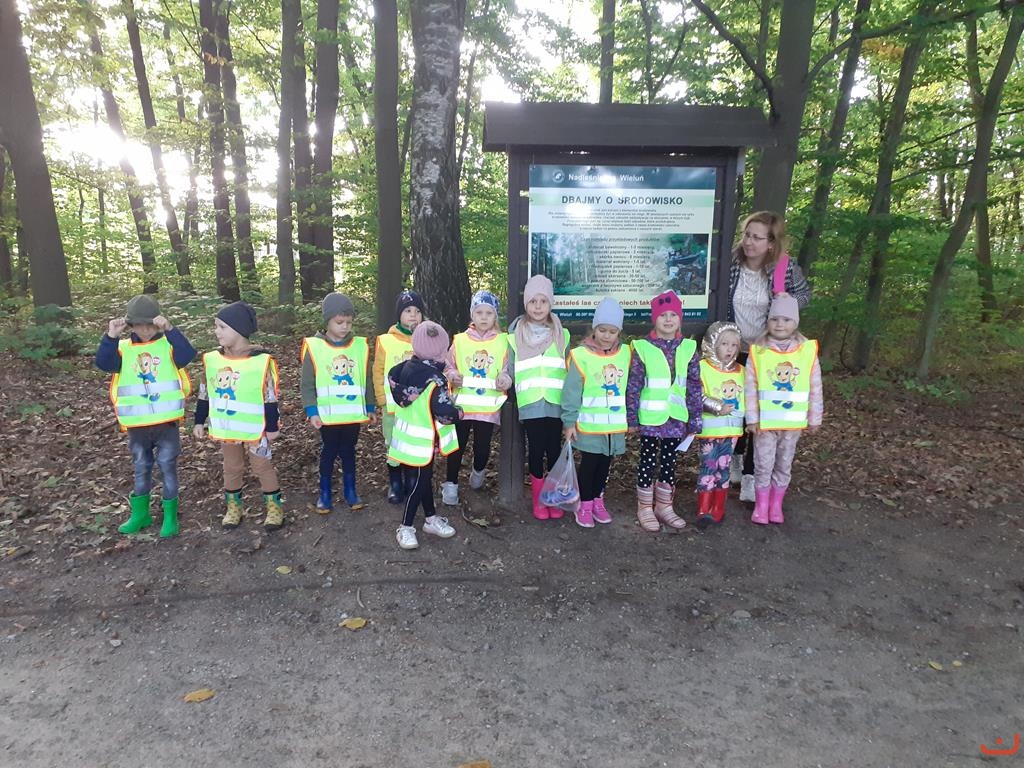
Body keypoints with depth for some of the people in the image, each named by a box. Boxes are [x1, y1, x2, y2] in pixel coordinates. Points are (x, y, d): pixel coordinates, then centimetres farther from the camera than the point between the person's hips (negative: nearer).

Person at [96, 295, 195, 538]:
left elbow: (188, 355, -23)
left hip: (167, 422, -3)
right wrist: (111, 337, -23)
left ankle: (170, 516, 20)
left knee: (168, 467, 7)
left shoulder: (168, 345, -5)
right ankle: (140, 513, 33)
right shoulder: (123, 349, 2)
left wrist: (169, 330, -30)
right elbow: (103, 363, -13)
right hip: (136, 424, 3)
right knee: (141, 469, 18)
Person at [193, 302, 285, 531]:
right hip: (226, 428, 4)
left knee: (262, 467, 9)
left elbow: (270, 397, -12)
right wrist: (200, 421, 9)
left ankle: (274, 505, 25)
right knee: (231, 468, 19)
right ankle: (233, 506, 36)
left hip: (254, 429, -4)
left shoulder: (262, 360, -18)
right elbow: (205, 393, 7)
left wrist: (273, 426, -8)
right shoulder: (212, 359, -4)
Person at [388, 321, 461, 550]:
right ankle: (406, 527, 16)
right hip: (422, 442, -8)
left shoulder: (407, 366, -3)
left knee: (425, 477, 20)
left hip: (408, 435, 8)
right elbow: (445, 413, -30)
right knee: (420, 482, 5)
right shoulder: (434, 380, -27)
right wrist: (459, 412, -10)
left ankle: (431, 518, 35)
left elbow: (392, 377, 15)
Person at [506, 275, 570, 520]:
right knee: (535, 449, 5)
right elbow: (509, 369, 7)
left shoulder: (561, 335, 8)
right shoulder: (516, 336, 4)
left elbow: (569, 370, 9)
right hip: (530, 404, -1)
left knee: (554, 449, 6)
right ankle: (538, 499, 20)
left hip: (555, 403, 1)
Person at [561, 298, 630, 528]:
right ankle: (585, 504, 21)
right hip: (589, 425, -4)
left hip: (616, 425, 4)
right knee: (589, 463, 6)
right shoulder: (581, 356, -14)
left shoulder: (626, 354, 1)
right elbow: (571, 392, -11)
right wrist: (569, 422, -11)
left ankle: (597, 500, 33)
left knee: (605, 464, 16)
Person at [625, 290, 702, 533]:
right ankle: (645, 508, 20)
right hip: (650, 417, -3)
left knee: (669, 461, 14)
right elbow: (633, 385, -5)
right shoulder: (643, 348, -7)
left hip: (676, 418, 3)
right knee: (648, 461, 6)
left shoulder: (688, 349, 2)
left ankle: (664, 506, 29)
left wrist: (694, 419, 4)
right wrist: (632, 418, -6)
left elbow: (695, 386, 5)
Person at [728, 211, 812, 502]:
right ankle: (735, 458, 39)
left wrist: (790, 301, -17)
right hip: (734, 351, 2)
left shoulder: (786, 267, -13)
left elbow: (805, 293, 5)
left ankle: (750, 474, 11)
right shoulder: (732, 263, -13)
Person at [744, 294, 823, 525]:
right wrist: (752, 418, -9)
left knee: (784, 465, 15)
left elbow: (815, 388, 2)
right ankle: (761, 506, 20)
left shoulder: (808, 350, -4)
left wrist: (814, 418, 3)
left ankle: (776, 505, 29)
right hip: (765, 422, -2)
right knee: (763, 465, 6)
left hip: (793, 422, 2)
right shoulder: (758, 351, -8)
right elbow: (751, 388, -7)